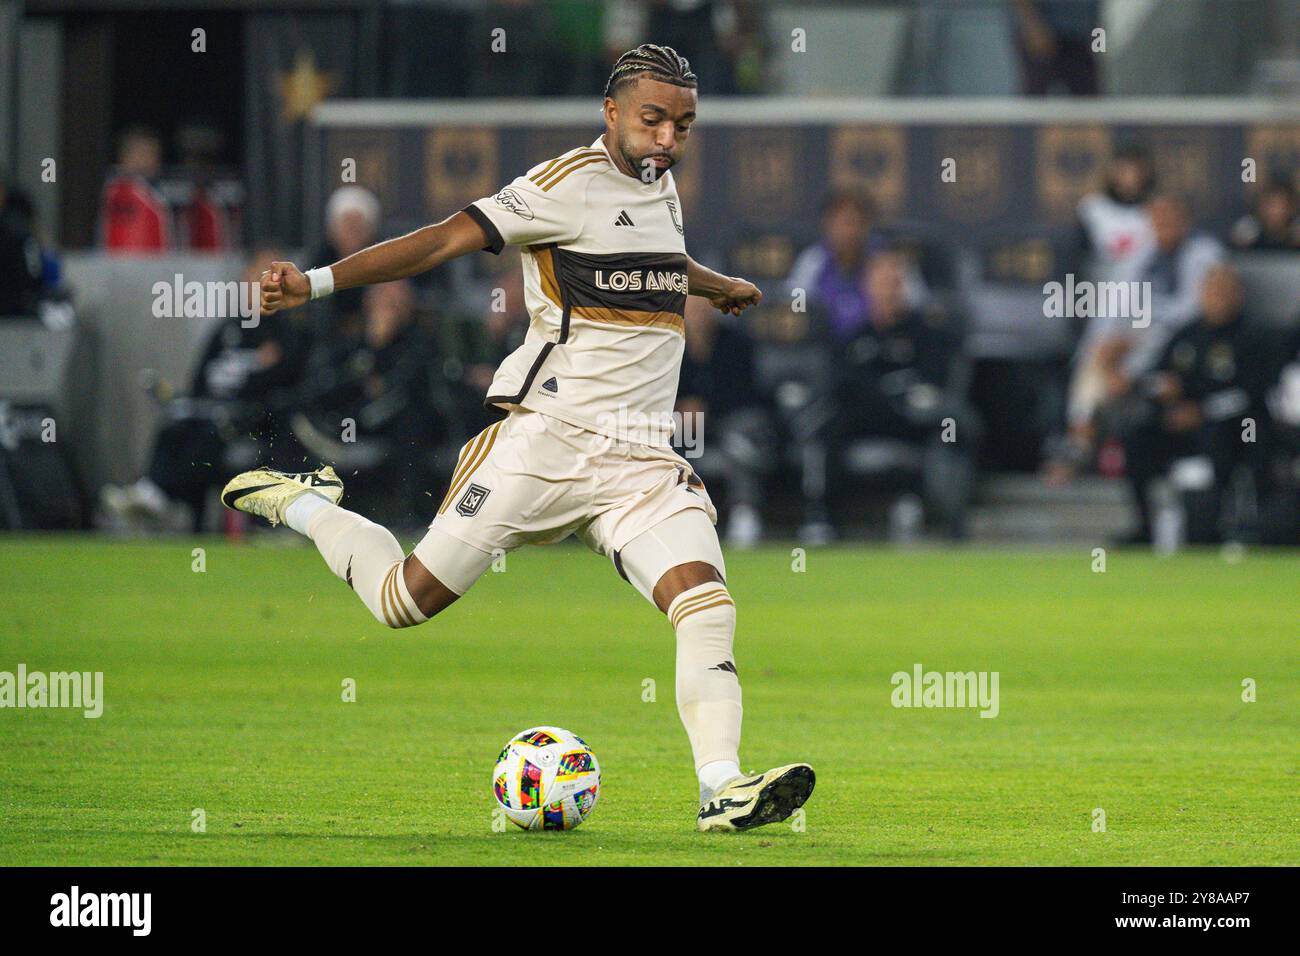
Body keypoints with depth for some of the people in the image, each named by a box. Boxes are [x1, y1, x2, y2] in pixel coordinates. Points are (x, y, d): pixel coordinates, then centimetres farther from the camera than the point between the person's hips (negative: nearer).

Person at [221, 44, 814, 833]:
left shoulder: (660, 186, 16)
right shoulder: (572, 184, -9)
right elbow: (449, 238, -15)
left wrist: (719, 286, 60)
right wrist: (317, 282, -24)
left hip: (642, 461, 6)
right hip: (547, 438, -6)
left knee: (708, 604, -17)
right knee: (405, 600, 0)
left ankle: (722, 788, -22)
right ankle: (303, 506, 27)